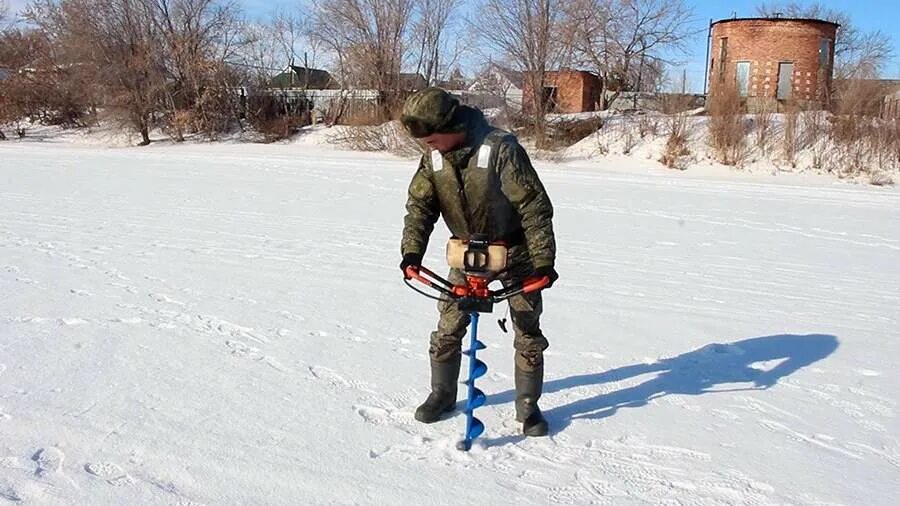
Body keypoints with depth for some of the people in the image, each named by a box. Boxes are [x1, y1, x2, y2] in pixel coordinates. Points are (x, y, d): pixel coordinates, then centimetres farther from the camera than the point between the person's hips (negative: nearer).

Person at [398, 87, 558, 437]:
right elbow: (420, 205, -5)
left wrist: (543, 260, -22)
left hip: (514, 252, -4)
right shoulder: (434, 157, -7)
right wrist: (412, 251, -21)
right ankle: (442, 394, 25)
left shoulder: (500, 148, -25)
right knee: (448, 328, 5)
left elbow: (533, 204, -22)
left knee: (528, 332, 3)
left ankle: (528, 405, 19)